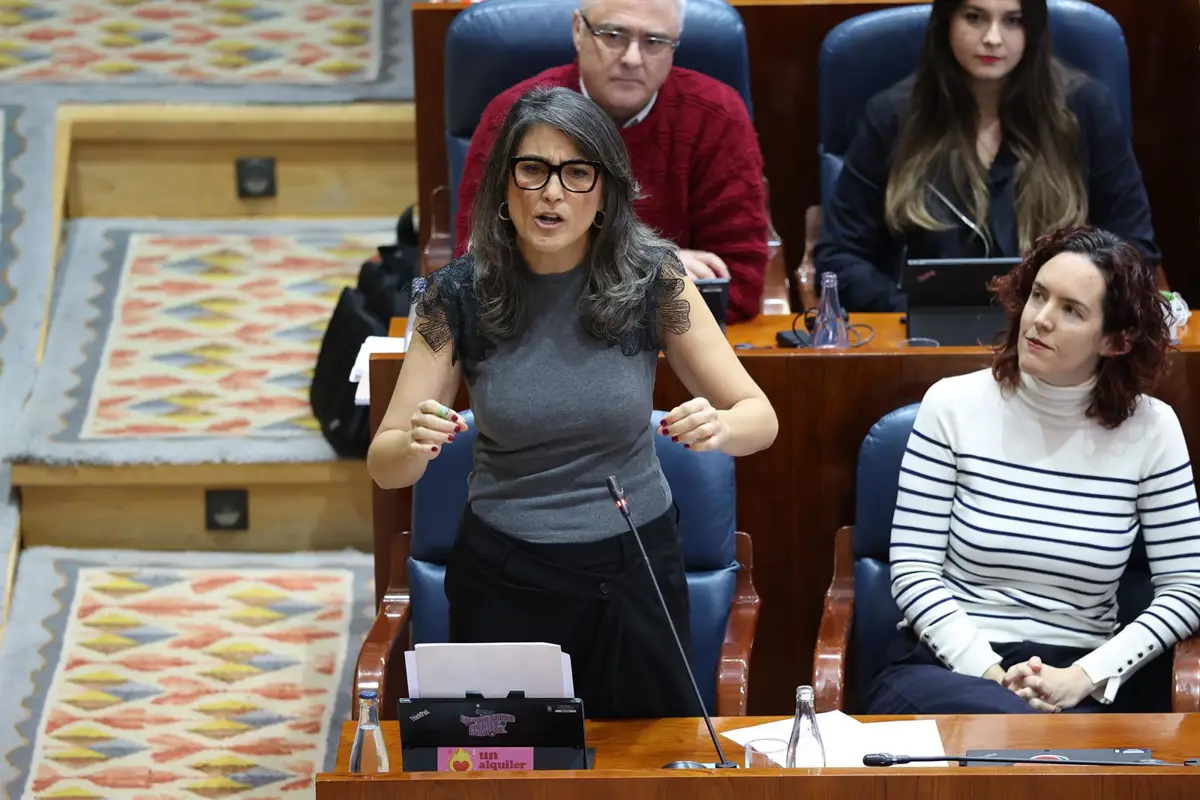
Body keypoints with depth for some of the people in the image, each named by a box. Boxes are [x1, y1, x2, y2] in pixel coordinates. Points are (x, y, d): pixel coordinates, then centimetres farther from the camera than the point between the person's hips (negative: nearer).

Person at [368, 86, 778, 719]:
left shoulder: (652, 277, -10)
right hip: (504, 575, 0)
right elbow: (385, 466, -7)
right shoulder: (458, 294, -9)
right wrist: (416, 444, -30)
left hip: (633, 570, 0)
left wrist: (718, 426, -29)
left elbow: (760, 418, -6)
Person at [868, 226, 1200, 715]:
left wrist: (1084, 677, -12)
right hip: (948, 668, -1)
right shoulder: (954, 405, 0)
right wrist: (989, 674, -16)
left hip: (1081, 686, 2)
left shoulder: (1148, 429, 2)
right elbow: (913, 568, -3)